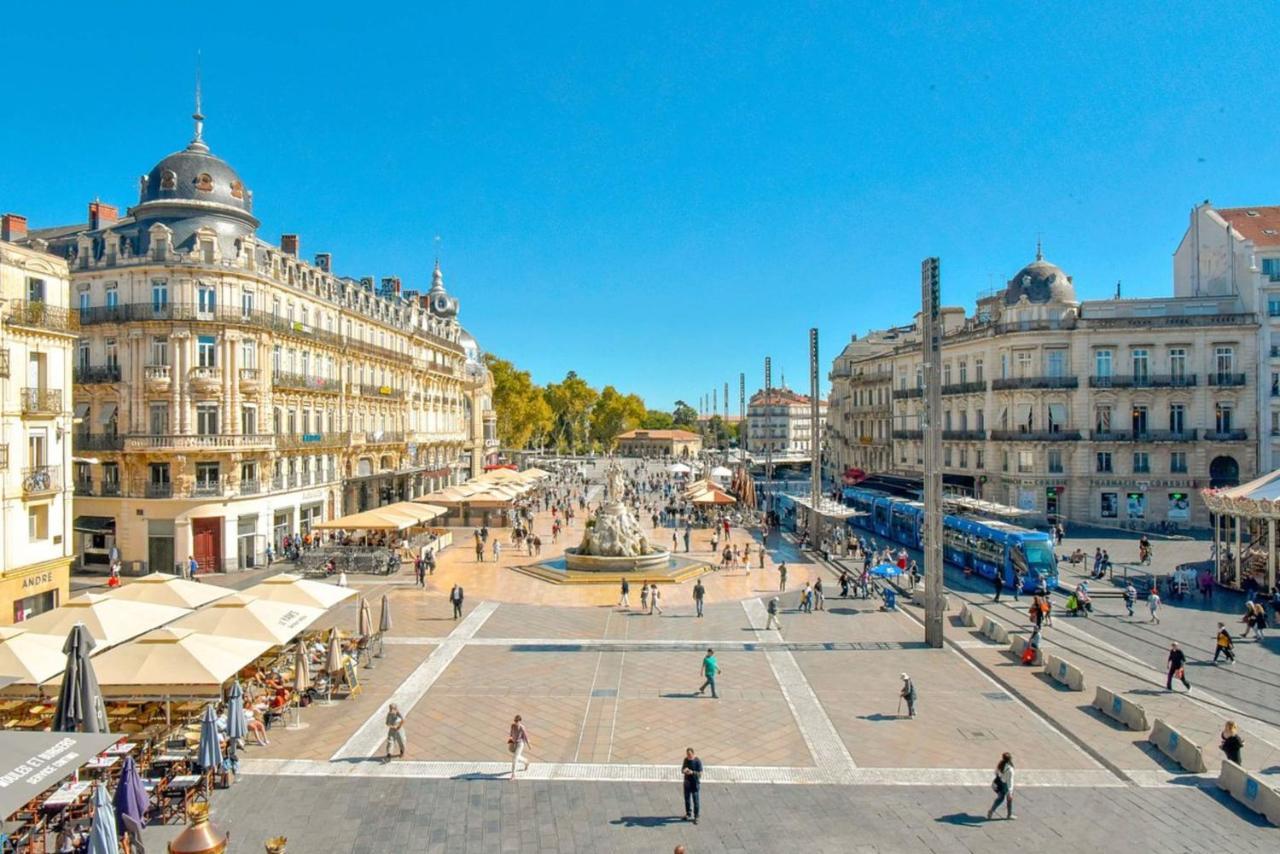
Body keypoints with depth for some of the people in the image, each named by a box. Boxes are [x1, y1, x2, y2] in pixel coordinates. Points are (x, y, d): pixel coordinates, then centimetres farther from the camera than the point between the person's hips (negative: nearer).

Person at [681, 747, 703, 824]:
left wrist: (692, 772, -32)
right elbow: (682, 770, 7)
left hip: (695, 784, -5)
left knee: (696, 801, 2)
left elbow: (700, 774, -17)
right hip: (687, 783, 5)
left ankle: (696, 817, 15)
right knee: (687, 799, 16)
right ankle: (688, 814, 34)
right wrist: (683, 771, -17)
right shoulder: (686, 760, -1)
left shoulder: (698, 761, -17)